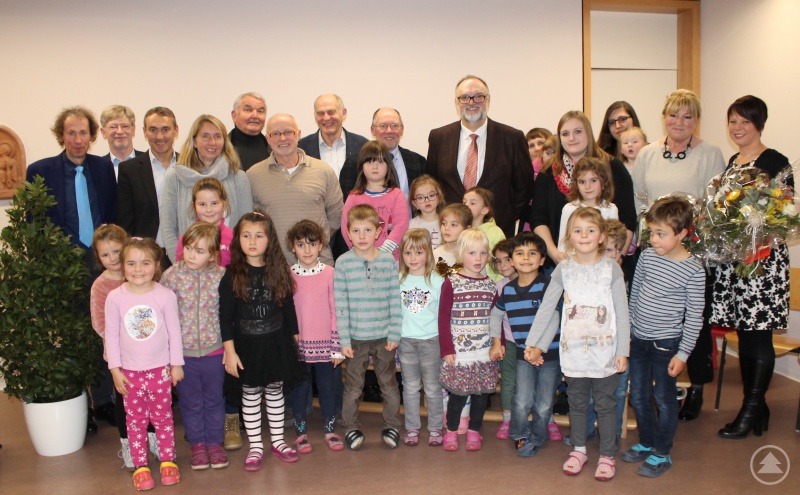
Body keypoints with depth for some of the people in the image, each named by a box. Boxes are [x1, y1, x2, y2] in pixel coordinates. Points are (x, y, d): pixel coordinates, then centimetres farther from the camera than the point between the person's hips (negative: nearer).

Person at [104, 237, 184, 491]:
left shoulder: (166, 295, -11)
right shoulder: (115, 297, -9)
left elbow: (174, 331, -4)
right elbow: (111, 334, -2)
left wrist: (176, 364, 0)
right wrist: (115, 368, -3)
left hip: (160, 369, -1)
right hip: (129, 371, 1)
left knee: (162, 416, 12)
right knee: (135, 419, 11)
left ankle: (167, 460, 27)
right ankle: (140, 466, 23)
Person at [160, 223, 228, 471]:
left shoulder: (221, 276, -9)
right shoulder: (172, 276, -10)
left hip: (214, 350, 0)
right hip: (182, 351, 0)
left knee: (214, 399, 15)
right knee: (190, 402, 15)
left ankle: (215, 443, 33)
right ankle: (197, 443, 33)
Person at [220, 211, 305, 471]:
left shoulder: (279, 272, -1)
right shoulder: (232, 276, -7)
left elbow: (288, 308, 5)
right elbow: (226, 316, -7)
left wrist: (294, 340, 7)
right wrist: (230, 351, -11)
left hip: (276, 342, 2)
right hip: (247, 345, -2)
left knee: (275, 392, 13)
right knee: (250, 395, 9)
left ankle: (277, 442, 28)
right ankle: (255, 447, 22)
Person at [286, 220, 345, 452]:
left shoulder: (329, 273, -4)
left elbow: (336, 310, -3)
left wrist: (338, 346, -3)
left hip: (324, 344, 0)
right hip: (298, 344, 0)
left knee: (327, 387, 10)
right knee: (300, 388, 10)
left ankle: (330, 431, 27)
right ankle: (301, 433, 26)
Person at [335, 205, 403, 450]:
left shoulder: (389, 261, -2)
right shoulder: (343, 262, -5)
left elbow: (395, 300, 0)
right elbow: (341, 303, -5)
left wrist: (395, 334, -3)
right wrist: (344, 339, -7)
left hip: (384, 336, 1)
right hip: (356, 337, -1)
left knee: (389, 384, 12)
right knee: (353, 387, 10)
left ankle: (391, 426, 28)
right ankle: (351, 428, 27)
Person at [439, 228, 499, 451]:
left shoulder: (490, 284, 6)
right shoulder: (451, 283, -4)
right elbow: (443, 318, -5)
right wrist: (447, 350, -8)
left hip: (485, 352, 3)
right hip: (459, 351, -3)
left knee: (481, 393, 8)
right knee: (458, 394, 1)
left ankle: (474, 431, 26)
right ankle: (451, 431, 21)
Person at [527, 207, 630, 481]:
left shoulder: (611, 269, -5)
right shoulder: (564, 269, -1)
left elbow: (622, 313, -4)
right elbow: (546, 309, 1)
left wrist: (623, 351, -7)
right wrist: (531, 344, -1)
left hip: (604, 350, -1)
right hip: (573, 350, 2)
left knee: (605, 404, 9)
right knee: (577, 402, 14)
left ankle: (607, 455, 24)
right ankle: (578, 449, 31)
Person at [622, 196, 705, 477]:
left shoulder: (693, 270, -16)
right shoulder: (647, 256, -3)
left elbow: (694, 316, -11)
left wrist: (683, 354, -11)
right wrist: (630, 328, 13)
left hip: (665, 343, -5)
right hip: (638, 339, 5)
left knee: (664, 399, 9)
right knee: (638, 397, 16)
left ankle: (662, 454, 25)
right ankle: (646, 443, 36)